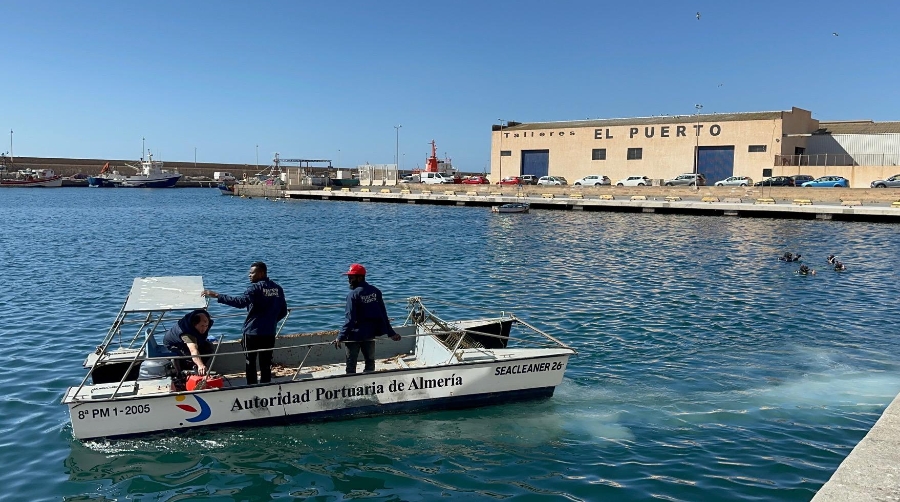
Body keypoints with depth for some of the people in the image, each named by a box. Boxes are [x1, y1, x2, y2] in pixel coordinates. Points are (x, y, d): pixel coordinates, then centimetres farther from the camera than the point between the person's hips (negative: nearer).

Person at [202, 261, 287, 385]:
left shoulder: (256, 288, -13)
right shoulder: (278, 289, 6)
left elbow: (241, 302, -29)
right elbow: (283, 311, 11)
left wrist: (217, 295, -30)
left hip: (252, 333, -5)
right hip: (269, 333, 5)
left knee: (250, 363, 8)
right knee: (266, 364, 11)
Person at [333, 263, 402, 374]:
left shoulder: (353, 294, -16)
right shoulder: (376, 291, 1)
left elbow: (350, 319, -21)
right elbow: (383, 315, 3)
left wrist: (340, 337, -20)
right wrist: (391, 333, 7)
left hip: (355, 334, -5)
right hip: (370, 333, 5)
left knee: (351, 363, 5)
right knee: (370, 361, 17)